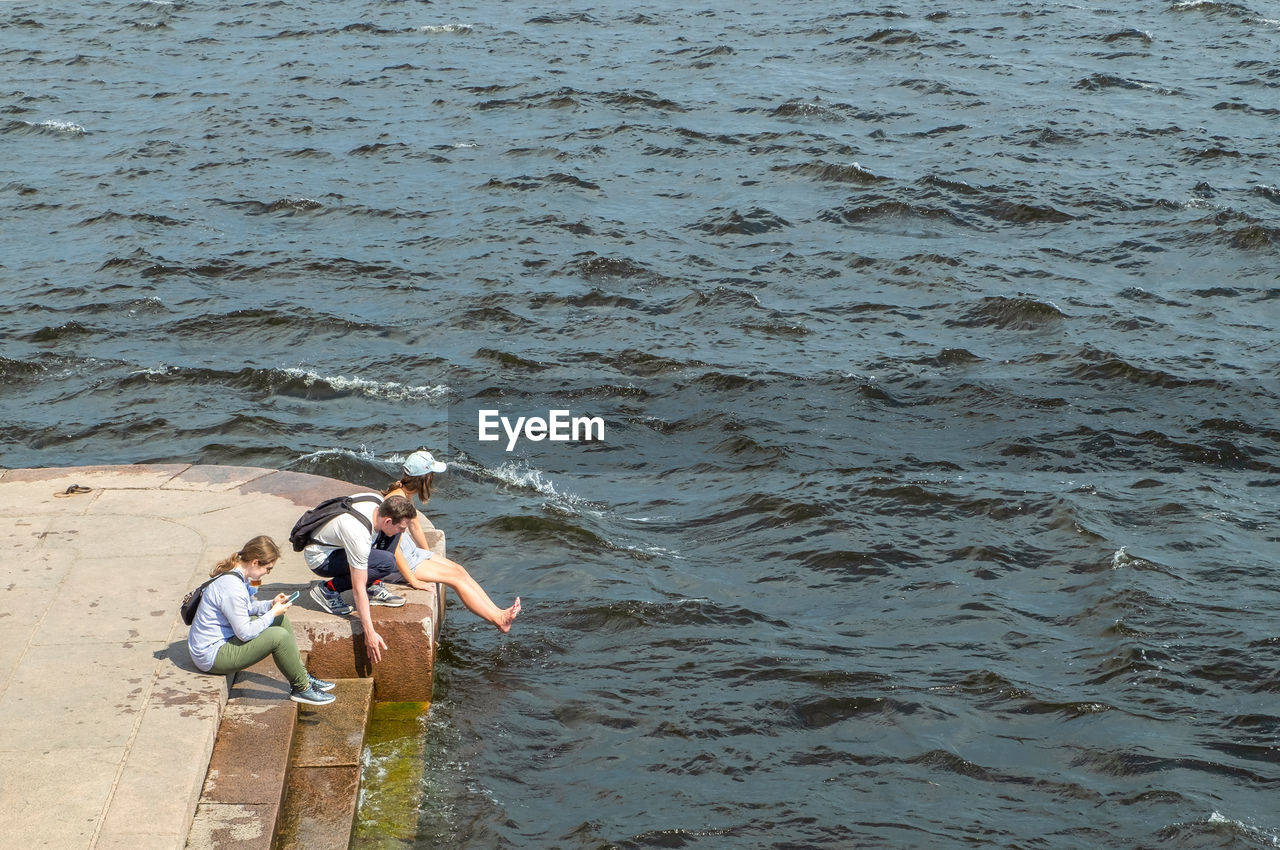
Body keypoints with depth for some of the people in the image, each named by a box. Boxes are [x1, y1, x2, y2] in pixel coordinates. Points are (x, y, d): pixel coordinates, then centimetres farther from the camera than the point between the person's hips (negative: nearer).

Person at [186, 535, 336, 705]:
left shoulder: (235, 574, 3)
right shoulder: (232, 588, -29)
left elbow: (246, 607, 21)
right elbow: (245, 633, -24)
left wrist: (271, 605, 4)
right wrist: (273, 613, -12)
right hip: (211, 656, -11)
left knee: (281, 619, 11)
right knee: (278, 636, -23)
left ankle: (303, 676, 15)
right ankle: (301, 688, -4)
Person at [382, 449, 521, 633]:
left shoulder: (406, 494, 4)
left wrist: (429, 555, 23)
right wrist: (413, 581, -24)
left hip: (410, 551, 10)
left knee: (458, 569, 0)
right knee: (456, 576, -12)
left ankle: (498, 613, -5)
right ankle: (498, 620, -11)